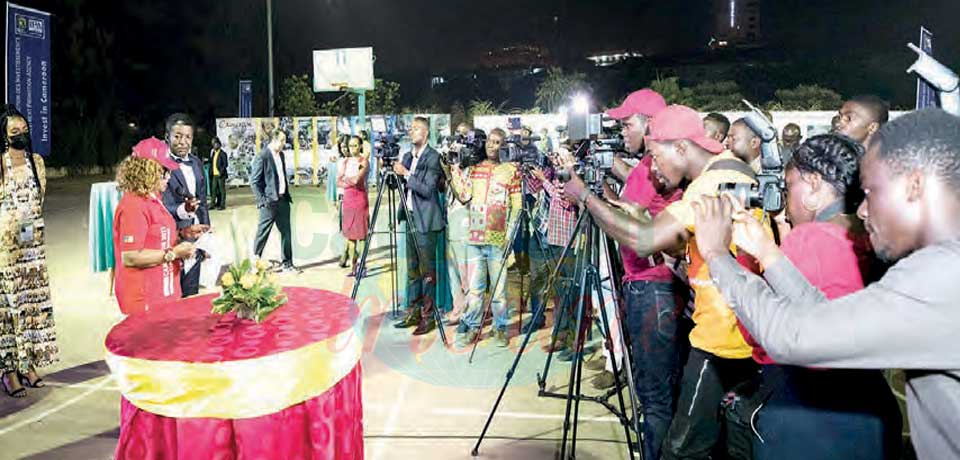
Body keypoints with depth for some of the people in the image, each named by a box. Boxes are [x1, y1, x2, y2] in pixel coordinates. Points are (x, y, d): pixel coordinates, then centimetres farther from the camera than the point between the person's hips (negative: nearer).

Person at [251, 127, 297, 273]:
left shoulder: (281, 155, 10)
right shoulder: (262, 157, -12)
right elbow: (254, 181, -12)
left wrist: (287, 194, 13)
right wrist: (262, 200, -15)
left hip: (283, 199, 7)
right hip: (270, 201, -7)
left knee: (286, 232, 9)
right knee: (262, 233, 3)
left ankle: (287, 264, 17)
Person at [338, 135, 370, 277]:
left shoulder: (364, 161, -3)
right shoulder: (346, 161, 14)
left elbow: (356, 179, -16)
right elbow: (339, 181, 8)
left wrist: (346, 178, 1)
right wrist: (350, 183, -8)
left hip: (360, 197, -5)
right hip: (347, 197, 5)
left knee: (361, 232, -5)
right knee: (350, 233, 5)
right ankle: (353, 266, 9)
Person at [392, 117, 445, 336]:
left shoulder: (433, 157, -9)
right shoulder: (408, 156, 14)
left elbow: (427, 189, -17)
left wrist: (406, 173, -16)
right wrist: (397, 172, 1)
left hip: (426, 221, -8)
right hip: (411, 219, 8)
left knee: (427, 270, -3)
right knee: (412, 269, 12)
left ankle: (428, 316, 4)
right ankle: (413, 313, 20)